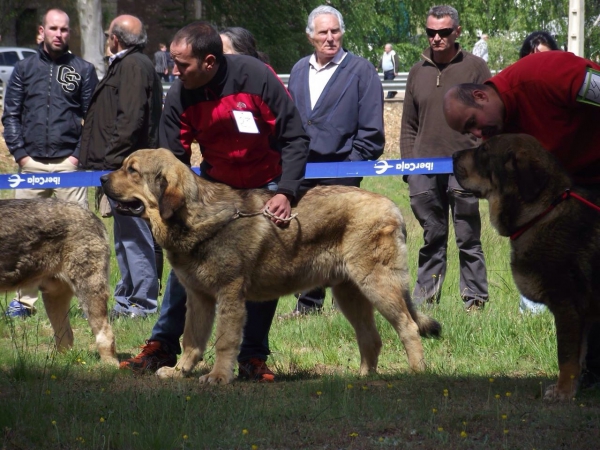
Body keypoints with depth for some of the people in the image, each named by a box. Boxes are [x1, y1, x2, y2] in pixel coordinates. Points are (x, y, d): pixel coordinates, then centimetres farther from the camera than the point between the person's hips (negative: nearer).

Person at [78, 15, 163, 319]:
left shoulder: (134, 66, -12)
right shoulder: (123, 65, 19)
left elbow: (130, 119, -22)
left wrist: (113, 160, -23)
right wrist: (101, 164, 18)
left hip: (126, 168, -11)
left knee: (134, 236, -8)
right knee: (126, 238, 15)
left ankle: (143, 303, -6)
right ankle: (126, 301, 21)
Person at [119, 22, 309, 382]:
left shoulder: (256, 77, -26)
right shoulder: (179, 96, -17)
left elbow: (295, 138, -19)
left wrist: (285, 193, -28)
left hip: (265, 188, -3)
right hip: (214, 187, 3)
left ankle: (253, 358, 7)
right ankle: (164, 345, 9)